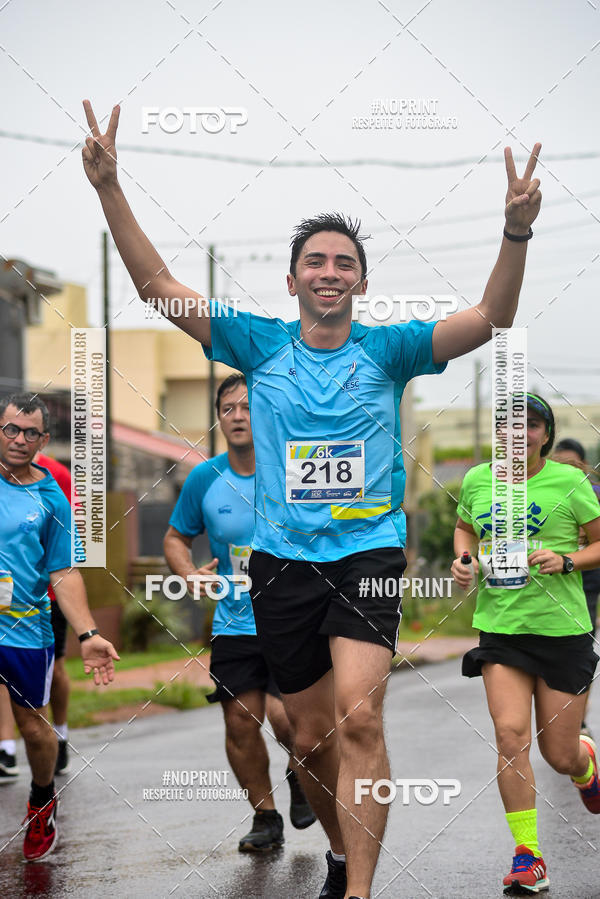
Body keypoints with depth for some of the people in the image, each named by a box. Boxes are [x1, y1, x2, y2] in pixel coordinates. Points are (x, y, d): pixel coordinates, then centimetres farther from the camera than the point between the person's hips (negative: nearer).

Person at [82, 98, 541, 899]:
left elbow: (490, 319, -9)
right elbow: (157, 285, 1)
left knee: (359, 716, -21)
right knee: (312, 736, 10)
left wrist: (517, 233, -26)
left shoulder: (387, 349, 2)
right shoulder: (261, 346, 5)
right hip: (282, 561, 2)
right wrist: (109, 188, -10)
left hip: (368, 552, -2)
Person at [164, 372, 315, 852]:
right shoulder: (205, 480, 1)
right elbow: (177, 537, 15)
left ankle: (301, 772, 20)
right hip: (234, 624, 3)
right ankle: (265, 817, 21)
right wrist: (191, 574, -5)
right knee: (240, 722, 0)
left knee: (283, 715, -15)